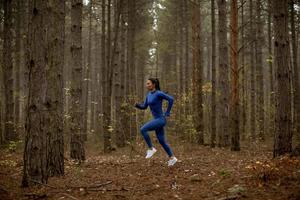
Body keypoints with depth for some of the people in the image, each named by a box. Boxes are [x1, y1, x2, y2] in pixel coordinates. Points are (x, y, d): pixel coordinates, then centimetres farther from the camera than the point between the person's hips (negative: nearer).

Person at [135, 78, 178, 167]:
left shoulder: (159, 93, -14)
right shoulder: (149, 94, 13)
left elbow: (171, 99, -19)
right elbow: (144, 107, 18)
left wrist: (167, 113, -15)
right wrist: (136, 105, -2)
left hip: (161, 119, -9)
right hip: (157, 119, 9)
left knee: (143, 129, -20)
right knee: (162, 141, 12)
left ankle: (151, 148, -7)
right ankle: (172, 158, 25)